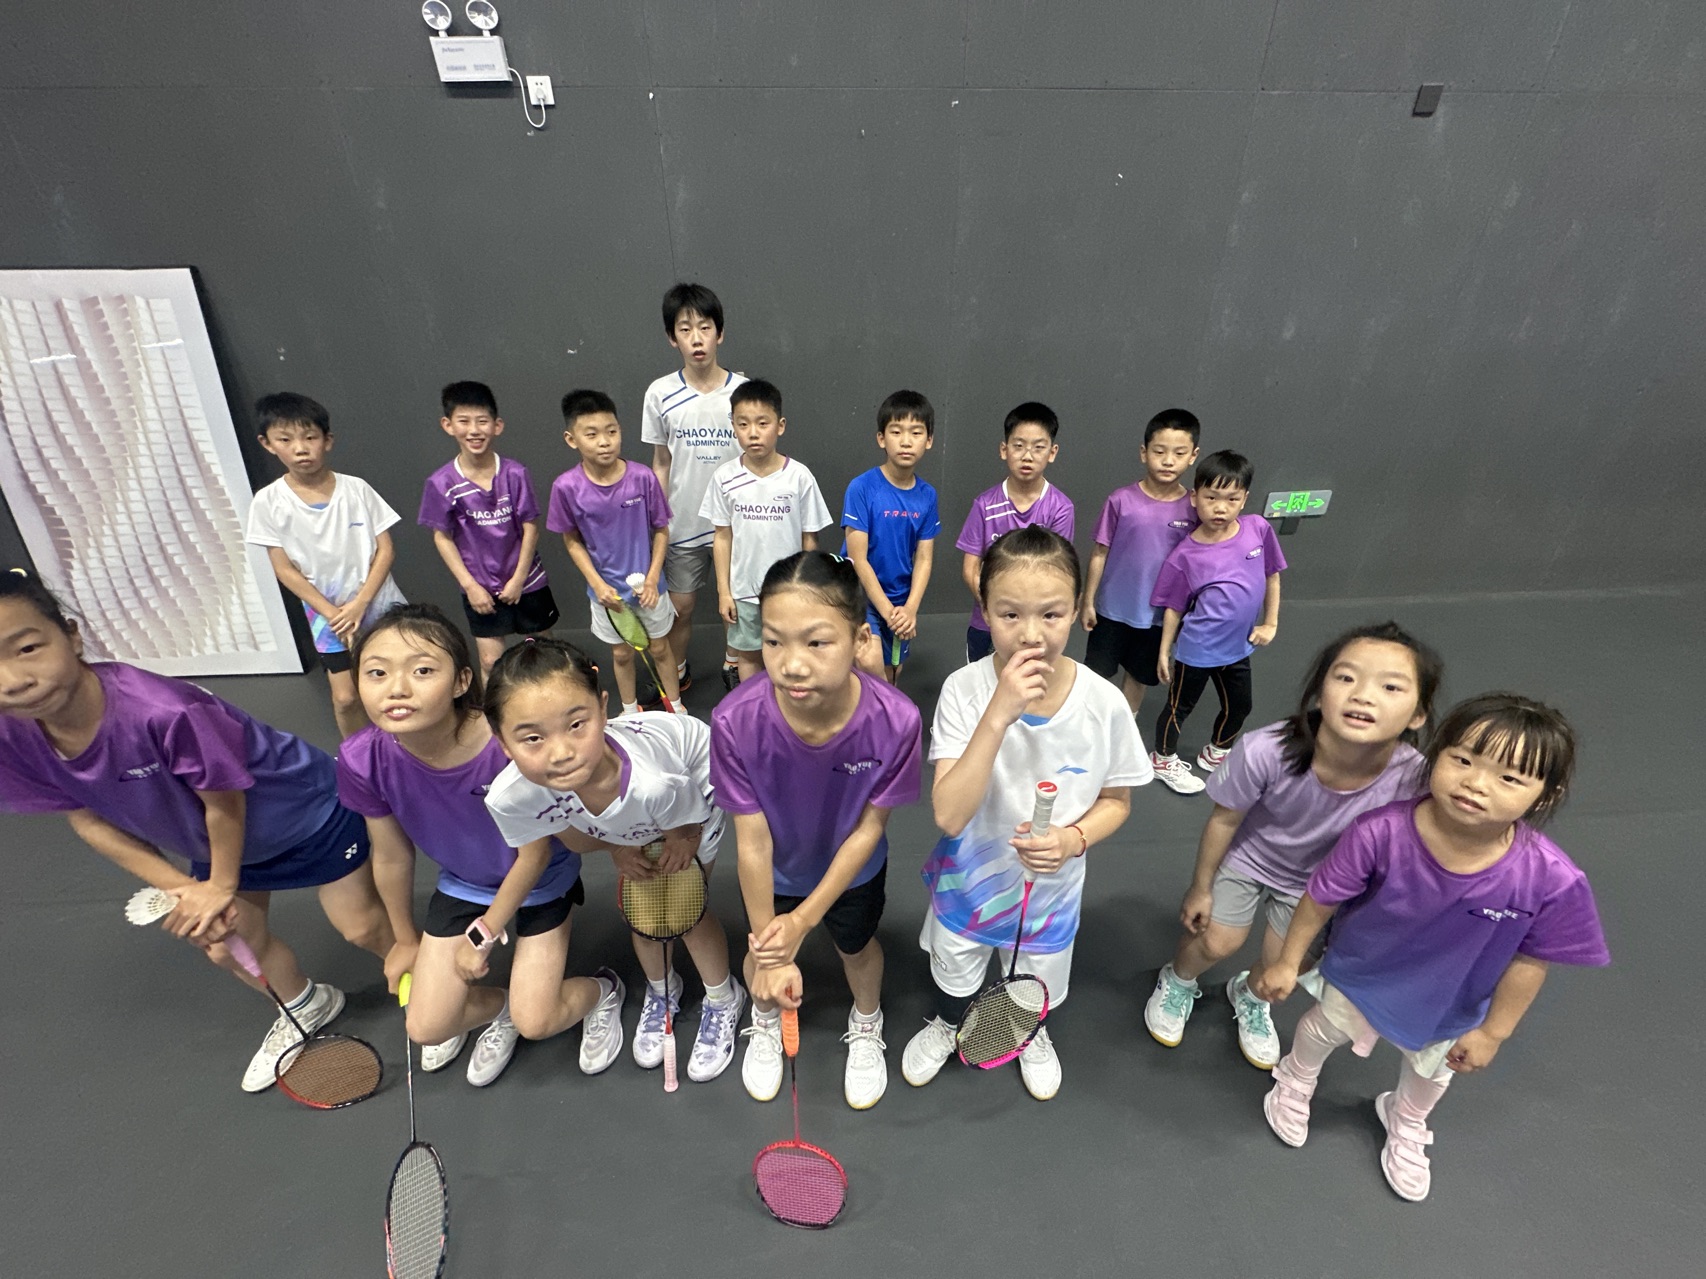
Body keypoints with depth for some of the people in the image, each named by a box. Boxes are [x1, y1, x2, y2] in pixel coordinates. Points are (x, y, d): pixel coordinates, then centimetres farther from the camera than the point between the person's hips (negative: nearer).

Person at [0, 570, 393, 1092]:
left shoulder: (164, 712, -42)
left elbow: (224, 802, -26)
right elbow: (88, 819, -7)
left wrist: (222, 886, -10)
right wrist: (178, 888, -12)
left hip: (302, 811, -7)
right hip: (210, 840, 7)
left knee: (361, 927, 6)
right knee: (227, 945, 21)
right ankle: (306, 1006, 50)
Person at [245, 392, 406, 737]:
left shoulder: (356, 488, -10)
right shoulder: (269, 502, -9)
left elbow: (386, 549, -7)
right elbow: (284, 570, -6)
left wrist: (360, 603, -15)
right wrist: (332, 613, -11)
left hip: (380, 605, 0)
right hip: (328, 615, 0)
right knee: (345, 698, 4)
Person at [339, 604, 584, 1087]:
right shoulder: (362, 761, -25)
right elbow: (392, 856, -5)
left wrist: (485, 933, -8)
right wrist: (406, 938, 11)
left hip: (540, 881, -3)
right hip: (462, 884, 4)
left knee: (534, 1023, -7)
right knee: (426, 1027, 3)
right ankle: (496, 1003, 35)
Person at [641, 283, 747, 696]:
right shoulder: (661, 394, -4)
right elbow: (661, 464, 3)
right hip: (683, 521, 1)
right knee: (680, 605, 11)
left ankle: (734, 665, 38)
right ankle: (677, 674, 35)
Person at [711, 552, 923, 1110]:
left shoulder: (895, 720, -39)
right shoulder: (735, 722, -38)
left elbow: (868, 829, -23)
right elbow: (753, 841, -26)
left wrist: (804, 918, -23)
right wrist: (769, 950, -18)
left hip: (852, 869, 0)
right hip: (773, 872, 0)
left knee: (858, 946, 28)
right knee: (762, 958, 25)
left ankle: (866, 1026, 63)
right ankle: (765, 1022, 63)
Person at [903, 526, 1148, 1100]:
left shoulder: (1104, 703, -24)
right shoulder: (964, 689, -28)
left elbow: (1116, 800, -7)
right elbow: (949, 815, -34)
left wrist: (1073, 838, -27)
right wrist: (999, 714, -42)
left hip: (1050, 884, 1)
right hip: (970, 876, -1)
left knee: (1036, 986, 30)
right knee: (954, 972, 29)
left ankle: (1032, 1034, 66)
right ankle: (947, 1025, 64)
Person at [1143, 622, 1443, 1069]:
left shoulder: (1415, 781, -36)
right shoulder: (1265, 752, -40)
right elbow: (1225, 819, -19)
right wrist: (1200, 888, -4)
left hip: (1318, 878, 2)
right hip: (1247, 854, -2)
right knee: (1216, 943, 4)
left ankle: (1250, 995, 51)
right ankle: (1178, 982, 41)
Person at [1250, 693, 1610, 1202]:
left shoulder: (1552, 881, -37)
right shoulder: (1380, 832, -41)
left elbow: (1528, 962, -17)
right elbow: (1321, 898, -23)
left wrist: (1492, 1032, -4)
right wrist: (1287, 962, -9)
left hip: (1447, 1006, 2)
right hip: (1360, 973, -1)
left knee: (1430, 1069, 33)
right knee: (1324, 1029, 29)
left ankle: (1406, 1127, 69)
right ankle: (1294, 1084, 65)